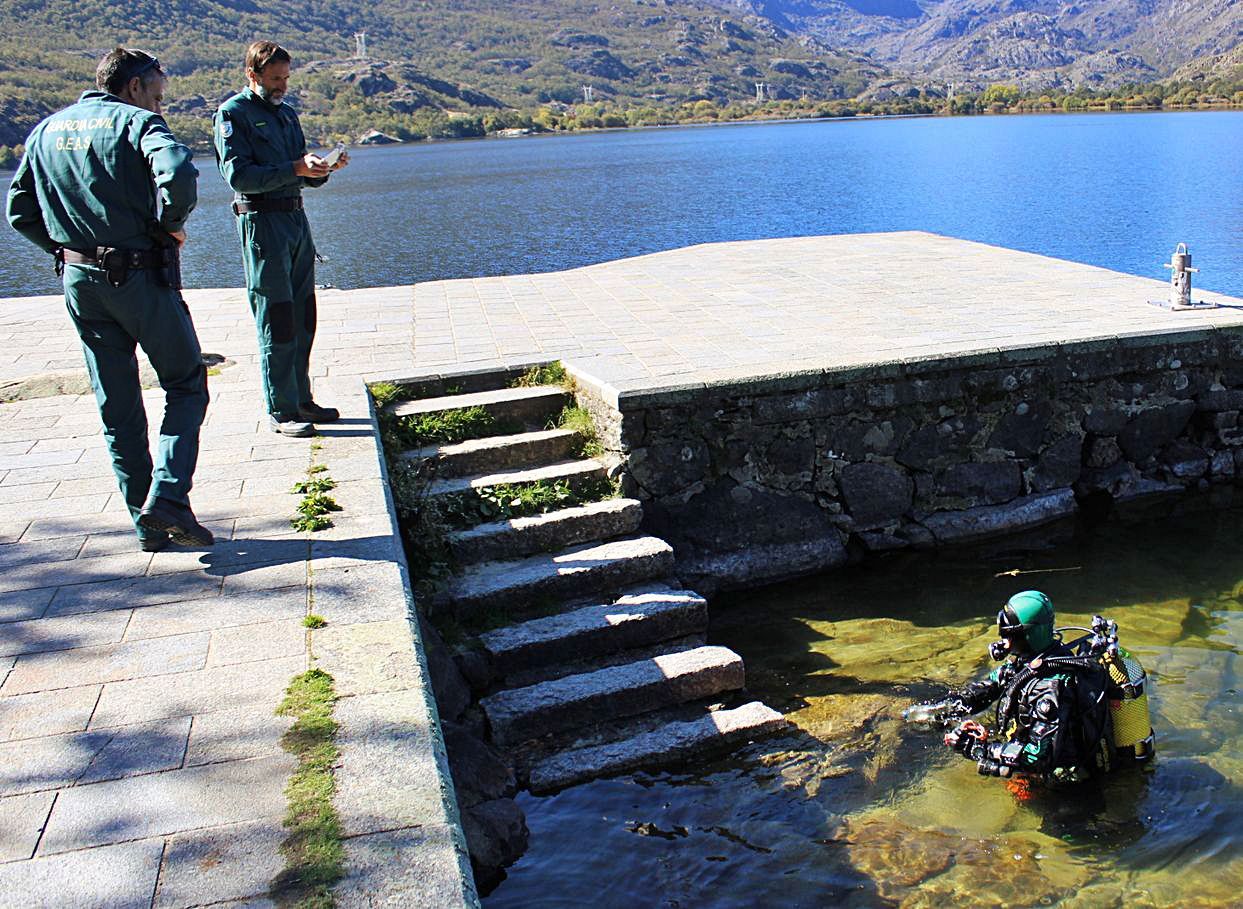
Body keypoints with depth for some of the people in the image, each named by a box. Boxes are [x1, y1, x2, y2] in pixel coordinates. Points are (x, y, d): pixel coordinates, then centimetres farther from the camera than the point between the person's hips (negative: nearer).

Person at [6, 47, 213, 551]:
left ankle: (146, 522, 16)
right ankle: (167, 496, -9)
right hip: (141, 276, -6)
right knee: (185, 385, 8)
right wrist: (171, 223, -10)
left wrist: (66, 247, 14)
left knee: (117, 404, 12)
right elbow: (177, 174, -26)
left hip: (78, 281, 6)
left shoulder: (47, 129, 14)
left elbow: (19, 211, 13)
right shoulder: (136, 121, -6)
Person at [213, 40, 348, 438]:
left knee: (302, 316, 10)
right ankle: (280, 411, -1)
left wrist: (325, 167, -1)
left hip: (295, 218, 8)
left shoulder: (286, 113, 19)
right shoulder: (233, 114, -4)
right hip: (261, 221, -7)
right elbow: (239, 176, -15)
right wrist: (295, 168, -21)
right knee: (275, 320, -6)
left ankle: (301, 399, 20)